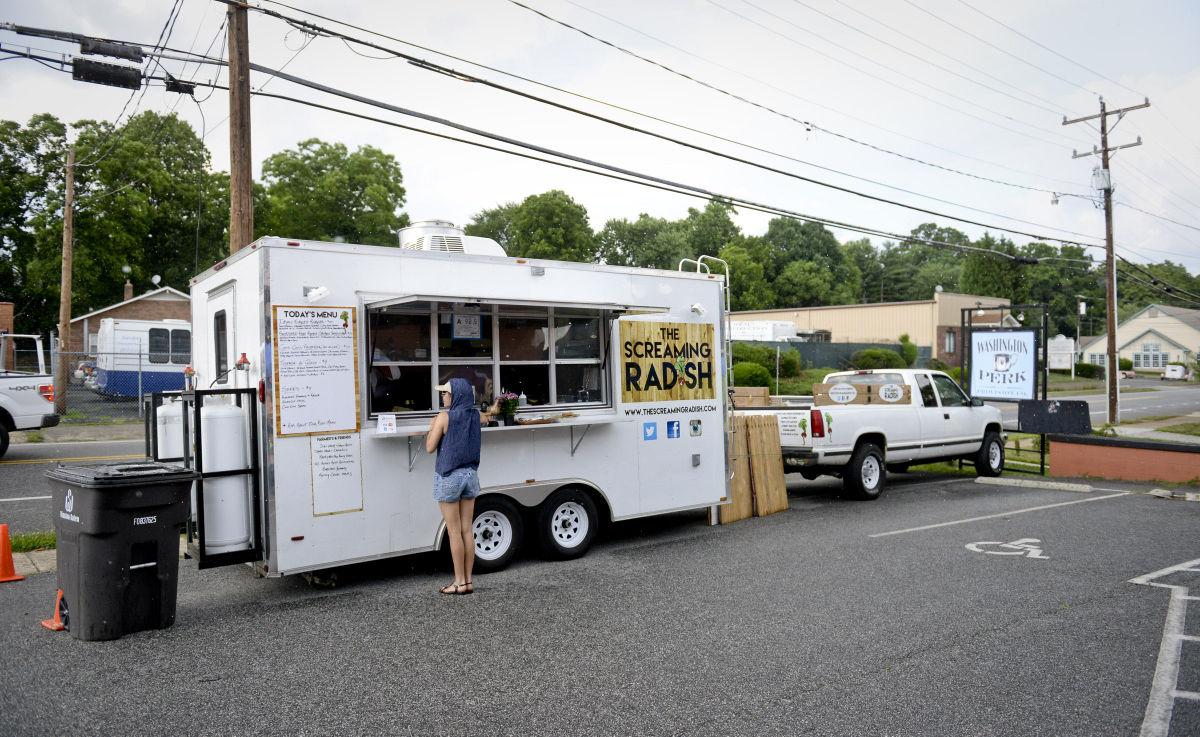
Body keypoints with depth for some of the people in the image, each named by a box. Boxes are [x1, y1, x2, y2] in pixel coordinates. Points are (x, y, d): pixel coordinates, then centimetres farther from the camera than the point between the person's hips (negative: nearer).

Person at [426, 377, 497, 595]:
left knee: (454, 532, 0)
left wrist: (432, 428, 7)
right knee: (467, 530, 8)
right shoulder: (475, 415, 4)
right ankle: (468, 581, 11)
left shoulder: (444, 417, -13)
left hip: (449, 477, -5)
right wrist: (492, 411, 48)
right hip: (470, 475, 5)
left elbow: (430, 448, -8)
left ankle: (460, 582, 3)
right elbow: (488, 416, 28)